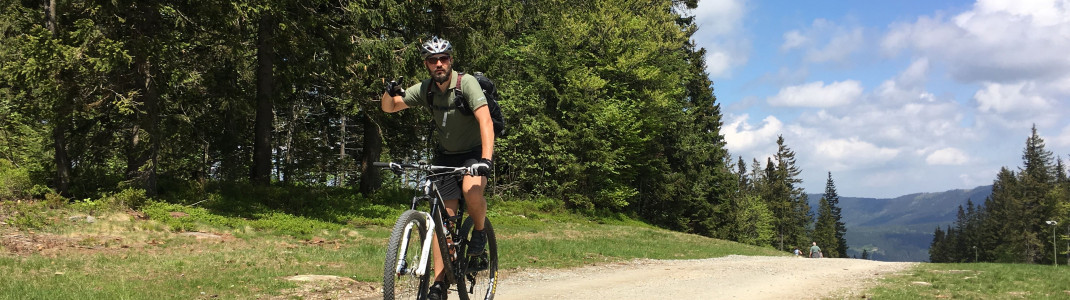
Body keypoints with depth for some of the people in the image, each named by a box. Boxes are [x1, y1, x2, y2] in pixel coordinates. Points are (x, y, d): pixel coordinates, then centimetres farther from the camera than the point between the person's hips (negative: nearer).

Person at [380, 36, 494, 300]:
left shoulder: (466, 83, -20)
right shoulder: (425, 89, -6)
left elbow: (485, 120, -32)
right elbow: (389, 107, -1)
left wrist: (486, 159, -45)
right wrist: (390, 92, -26)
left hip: (473, 152, -4)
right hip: (445, 156, 4)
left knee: (471, 190, -35)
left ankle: (480, 232, -3)